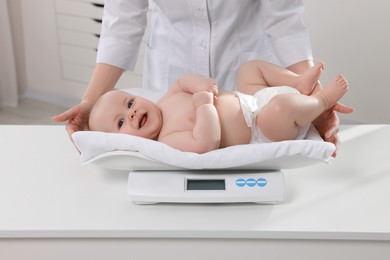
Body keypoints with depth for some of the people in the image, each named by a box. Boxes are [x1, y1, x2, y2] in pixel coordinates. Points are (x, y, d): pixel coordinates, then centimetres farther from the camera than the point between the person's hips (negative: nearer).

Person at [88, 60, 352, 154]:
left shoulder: (166, 101, 1)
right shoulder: (168, 141, -25)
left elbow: (182, 81, 12)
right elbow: (206, 144, -40)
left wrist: (199, 83, -10)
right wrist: (203, 104, -32)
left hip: (252, 101, 10)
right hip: (260, 134, -9)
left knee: (250, 67, 22)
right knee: (280, 108, -38)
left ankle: (300, 83, 6)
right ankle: (323, 100, -6)